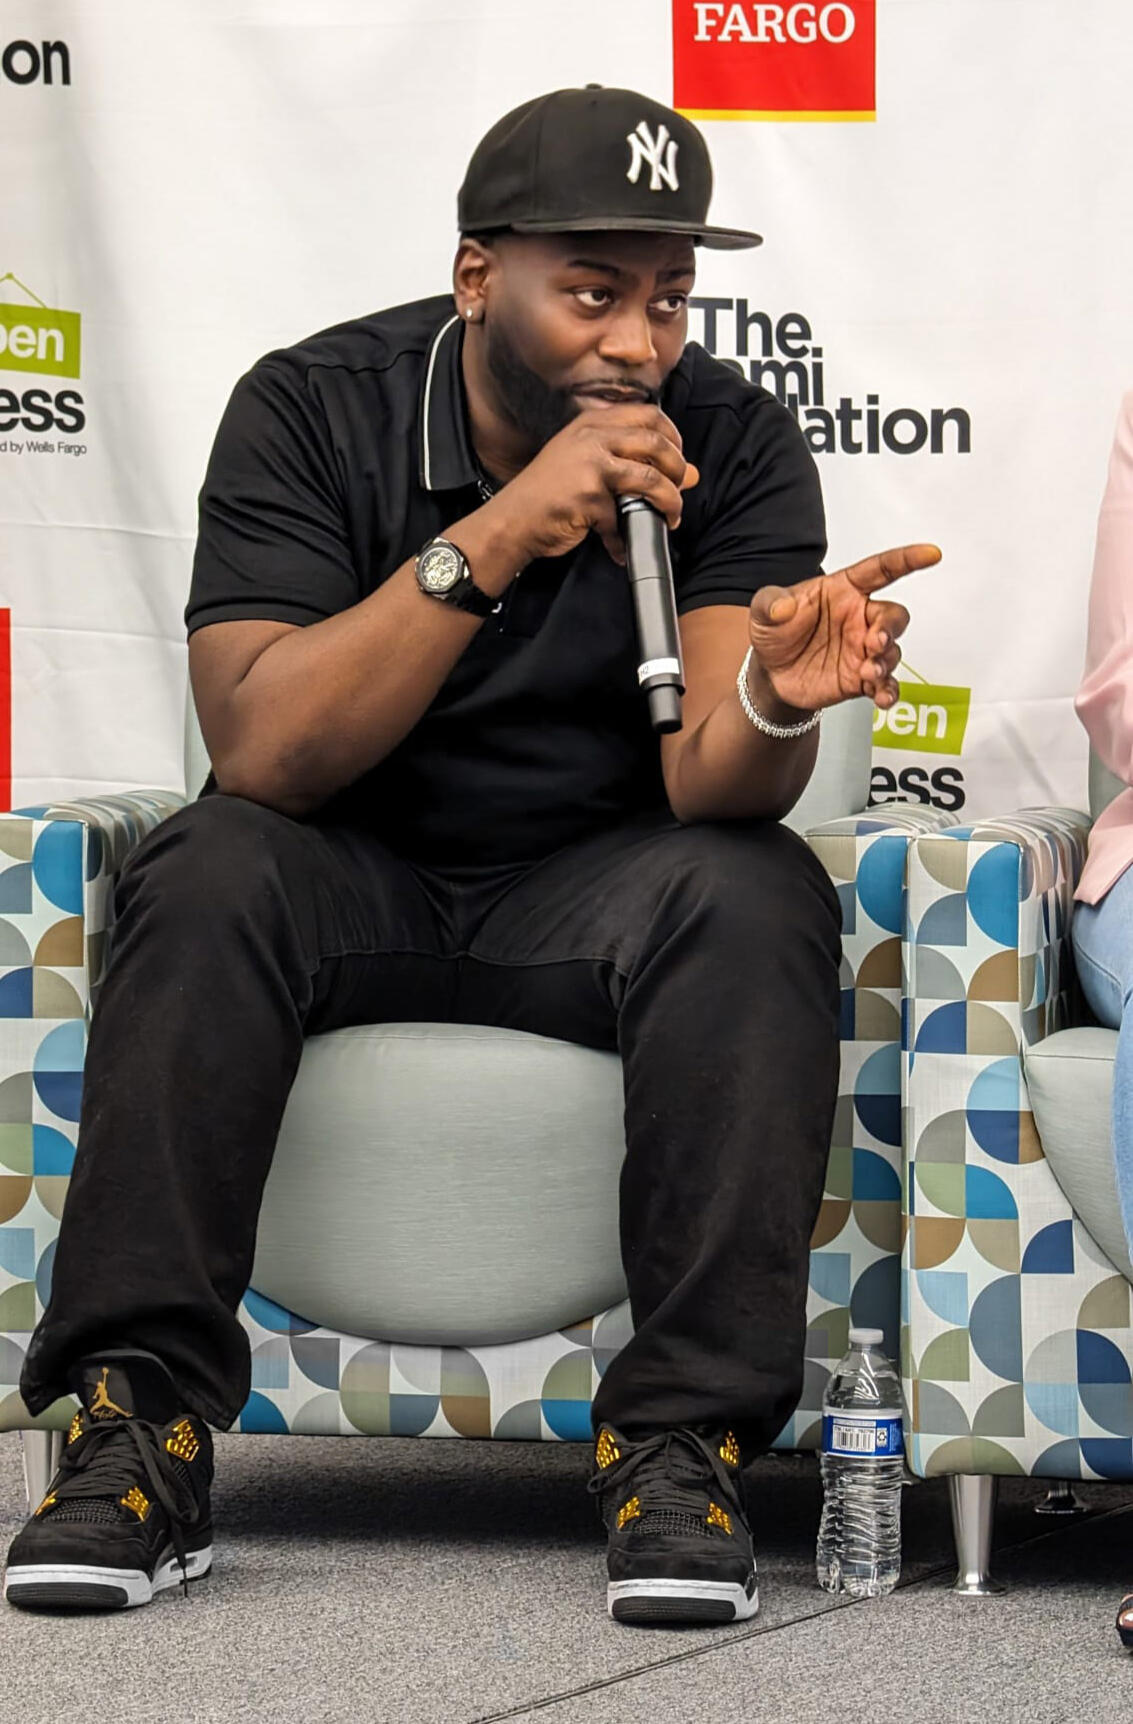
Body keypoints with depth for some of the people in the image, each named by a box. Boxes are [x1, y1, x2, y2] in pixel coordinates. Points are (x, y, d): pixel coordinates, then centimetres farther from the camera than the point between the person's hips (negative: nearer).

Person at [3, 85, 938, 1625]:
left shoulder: (732, 441, -8)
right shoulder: (313, 409, -10)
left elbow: (707, 781, -19)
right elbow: (261, 751, -24)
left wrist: (779, 695, -44)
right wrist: (493, 541, -32)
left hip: (597, 892, 1)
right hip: (355, 883, 0)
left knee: (757, 895, -30)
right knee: (207, 876, -31)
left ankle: (684, 1440, -30)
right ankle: (140, 1427, -31)